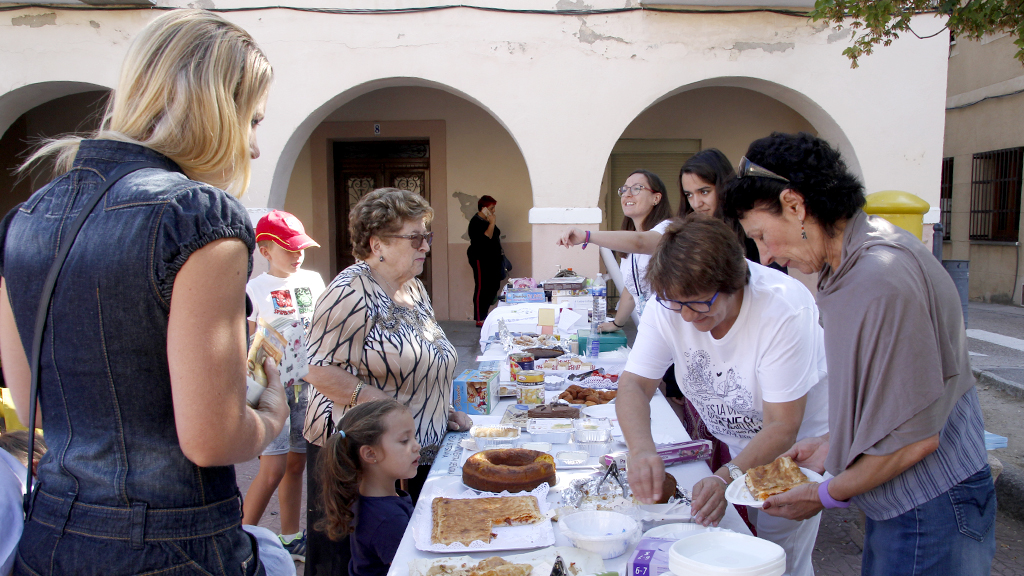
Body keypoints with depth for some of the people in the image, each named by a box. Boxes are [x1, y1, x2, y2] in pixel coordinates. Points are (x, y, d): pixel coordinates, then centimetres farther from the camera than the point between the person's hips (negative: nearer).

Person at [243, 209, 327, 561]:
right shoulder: (254, 289, -6)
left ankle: (291, 538, 26)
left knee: (297, 462, 12)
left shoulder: (313, 281, 8)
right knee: (274, 467, -8)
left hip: (309, 382, 5)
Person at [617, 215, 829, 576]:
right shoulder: (669, 305, -20)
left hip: (795, 446, -4)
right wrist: (642, 449, -39)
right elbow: (634, 385, -20)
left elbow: (782, 427, -30)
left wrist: (728, 477, -45)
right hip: (728, 445, 4)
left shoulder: (783, 309, -32)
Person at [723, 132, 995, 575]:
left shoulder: (882, 280, -27)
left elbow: (916, 436, -24)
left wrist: (825, 496, -12)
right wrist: (831, 444, 12)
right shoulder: (853, 262, 5)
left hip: (928, 515, -9)